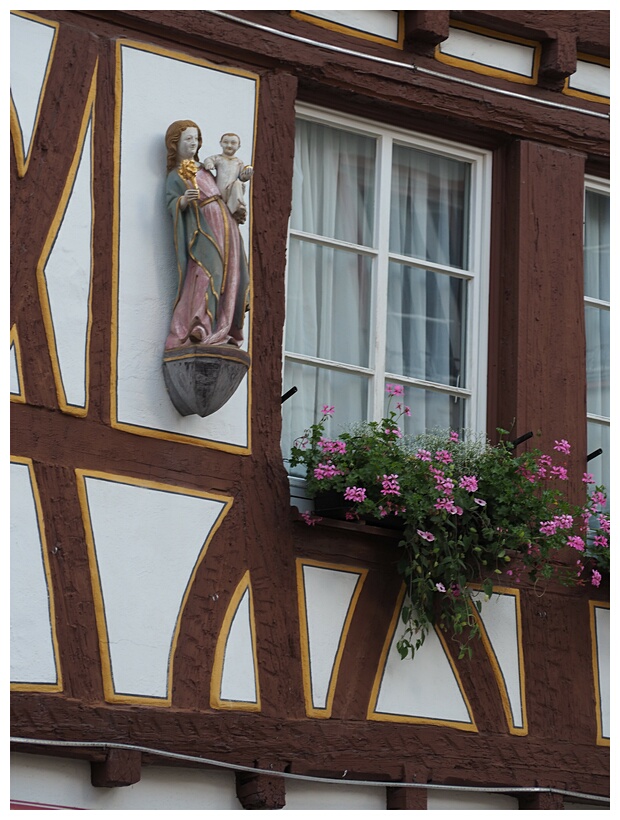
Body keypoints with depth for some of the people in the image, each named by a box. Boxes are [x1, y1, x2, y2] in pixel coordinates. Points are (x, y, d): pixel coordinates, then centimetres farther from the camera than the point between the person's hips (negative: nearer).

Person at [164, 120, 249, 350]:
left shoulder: (204, 167, 20)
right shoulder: (175, 176, 1)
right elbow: (171, 204, -11)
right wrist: (184, 200, -31)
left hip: (224, 226, 7)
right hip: (203, 231, -7)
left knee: (228, 275, 0)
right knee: (207, 274, -21)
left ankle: (224, 329, -1)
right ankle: (199, 329, -30)